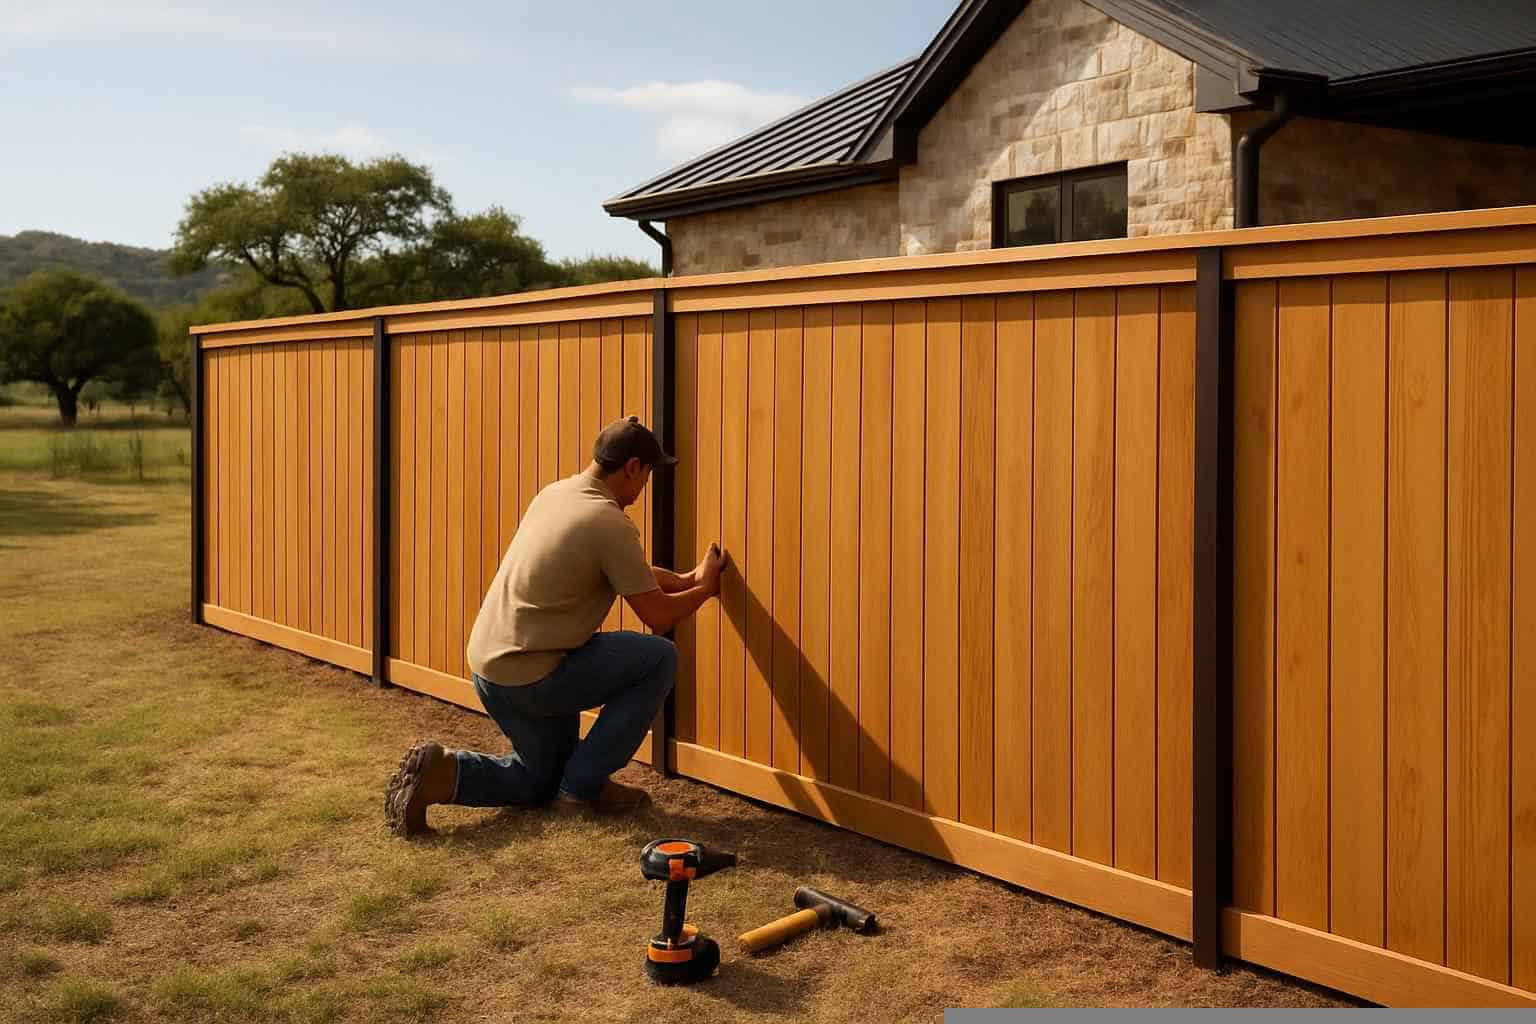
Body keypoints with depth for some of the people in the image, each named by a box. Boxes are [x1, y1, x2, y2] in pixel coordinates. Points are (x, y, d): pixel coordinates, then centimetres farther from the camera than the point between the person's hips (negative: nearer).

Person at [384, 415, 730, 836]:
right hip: (531, 677, -9)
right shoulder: (611, 524, -17)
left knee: (540, 780, 26)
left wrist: (685, 579, 26)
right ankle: (585, 784, 4)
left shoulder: (554, 493, 10)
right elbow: (658, 616, -11)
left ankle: (441, 773, 4)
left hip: (488, 666, 9)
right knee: (659, 659, 0)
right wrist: (705, 587, 7)